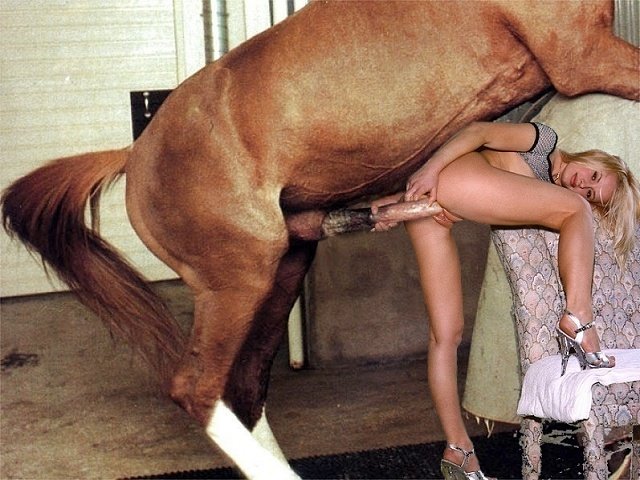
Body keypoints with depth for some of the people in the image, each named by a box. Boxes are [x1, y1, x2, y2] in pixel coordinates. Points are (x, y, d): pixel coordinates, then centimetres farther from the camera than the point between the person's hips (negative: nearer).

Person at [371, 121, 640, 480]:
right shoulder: (545, 141, 9)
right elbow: (480, 131, -1)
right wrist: (430, 169, -15)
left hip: (437, 212, 8)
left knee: (447, 333, 2)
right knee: (574, 210, -12)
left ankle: (458, 451, 2)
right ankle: (578, 319, -24)